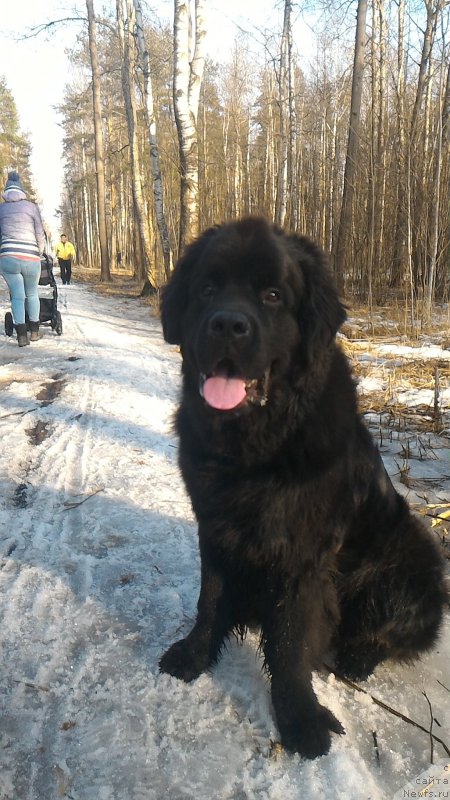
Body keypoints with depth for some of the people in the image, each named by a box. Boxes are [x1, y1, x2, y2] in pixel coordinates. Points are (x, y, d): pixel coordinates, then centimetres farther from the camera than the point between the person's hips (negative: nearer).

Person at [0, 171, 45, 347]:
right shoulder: (30, 206, 4)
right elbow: (40, 234, 5)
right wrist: (39, 253, 20)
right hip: (30, 258, -1)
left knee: (17, 296, 4)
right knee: (32, 294, 17)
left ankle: (21, 335, -6)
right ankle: (34, 331, 23)